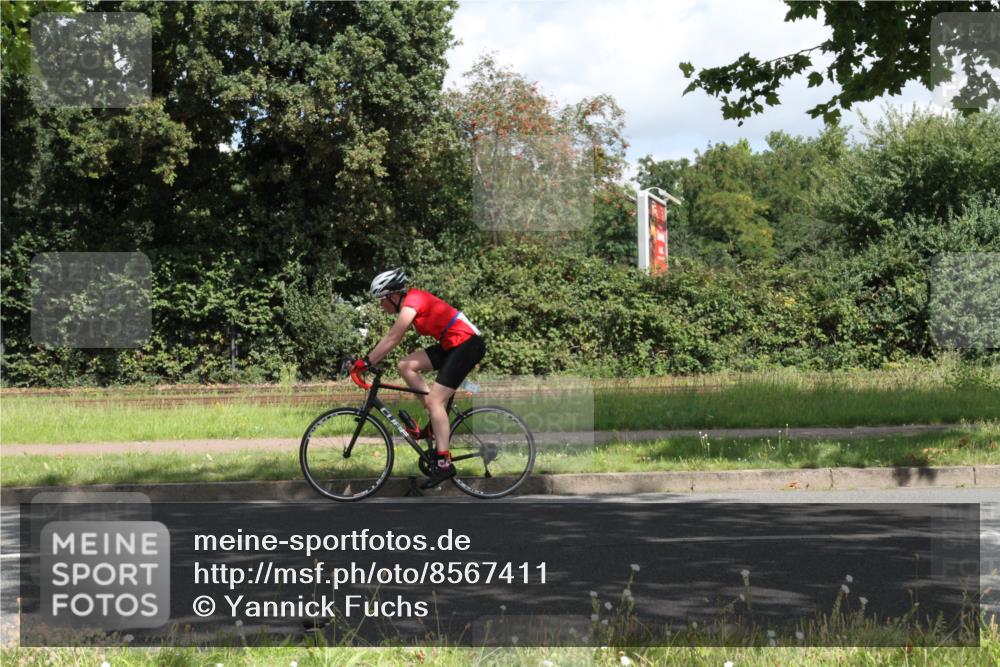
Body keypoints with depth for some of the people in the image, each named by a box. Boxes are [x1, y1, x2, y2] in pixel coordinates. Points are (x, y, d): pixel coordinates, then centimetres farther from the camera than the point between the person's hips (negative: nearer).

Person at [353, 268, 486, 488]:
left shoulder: (411, 303, -15)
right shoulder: (412, 299, 12)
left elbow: (392, 340, -17)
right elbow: (390, 338, 16)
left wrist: (366, 362, -13)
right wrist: (367, 361, 11)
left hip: (466, 344, -9)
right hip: (453, 345, 9)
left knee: (434, 400, -13)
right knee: (406, 366, 3)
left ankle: (444, 464, -15)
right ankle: (437, 420, 6)